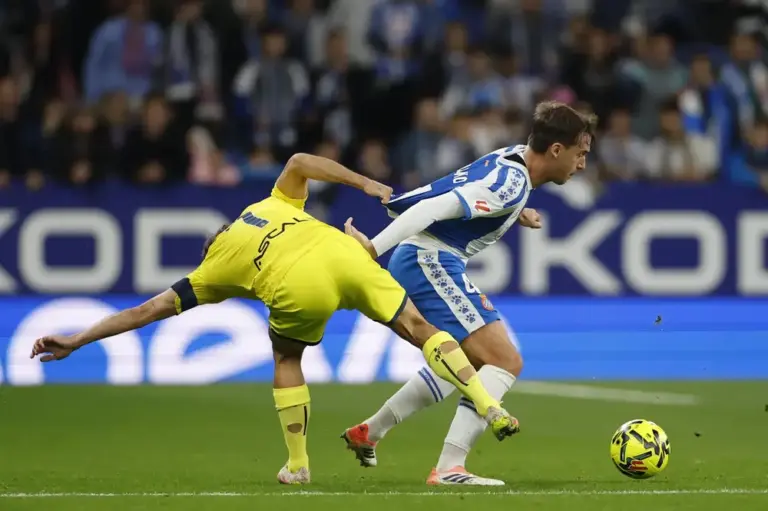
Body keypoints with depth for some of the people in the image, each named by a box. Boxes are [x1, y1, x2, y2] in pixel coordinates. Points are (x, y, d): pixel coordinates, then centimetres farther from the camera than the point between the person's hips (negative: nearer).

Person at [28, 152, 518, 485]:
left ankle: (298, 464, 25)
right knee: (420, 329, 7)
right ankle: (491, 408, -6)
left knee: (287, 358, 26)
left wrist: (76, 342, 29)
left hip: (297, 287, -2)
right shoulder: (272, 206, 37)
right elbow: (300, 161, 20)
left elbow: (146, 311, 28)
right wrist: (365, 183, 22)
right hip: (345, 254, 2)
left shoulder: (215, 272, 28)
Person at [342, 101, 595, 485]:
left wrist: (514, 215, 15)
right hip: (431, 264, -11)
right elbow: (436, 207, -27)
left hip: (418, 265, 11)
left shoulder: (511, 158, 10)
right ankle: (449, 468, -25)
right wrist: (374, 248, -30)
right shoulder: (512, 183, -19)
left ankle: (368, 433, 37)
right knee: (506, 362, -16)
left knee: (471, 361, 29)